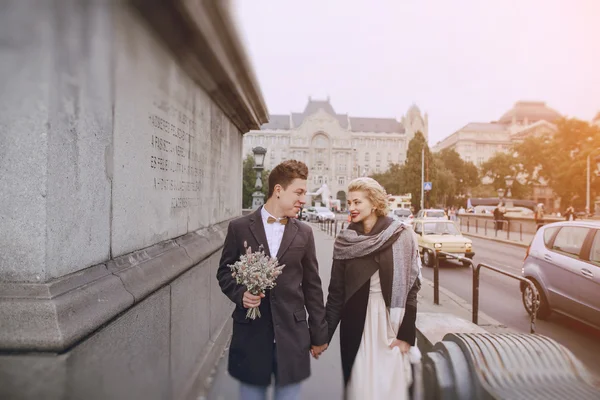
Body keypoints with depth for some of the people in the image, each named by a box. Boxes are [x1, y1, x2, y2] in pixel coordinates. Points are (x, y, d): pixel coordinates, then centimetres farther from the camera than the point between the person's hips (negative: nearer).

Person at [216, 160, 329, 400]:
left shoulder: (304, 233, 3)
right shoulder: (239, 227, -3)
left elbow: (312, 285, 5)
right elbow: (224, 271, 5)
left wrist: (319, 333, 7)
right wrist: (239, 293, -16)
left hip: (292, 334, 2)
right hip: (250, 333, -1)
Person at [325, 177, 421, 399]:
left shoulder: (402, 236, -8)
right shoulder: (344, 241, -2)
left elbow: (411, 286, -5)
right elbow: (336, 291, 1)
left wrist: (406, 333, -8)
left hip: (390, 321, -2)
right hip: (355, 324, 2)